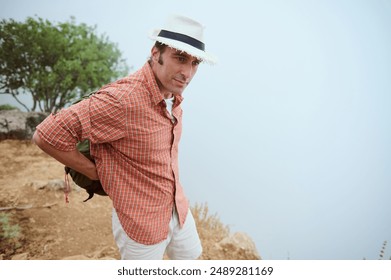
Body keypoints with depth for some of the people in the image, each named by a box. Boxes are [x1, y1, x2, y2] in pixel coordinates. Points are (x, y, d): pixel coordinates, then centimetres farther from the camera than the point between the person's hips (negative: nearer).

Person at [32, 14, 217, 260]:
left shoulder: (173, 97, -2)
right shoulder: (123, 99, -30)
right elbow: (47, 135, -27)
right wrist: (96, 173, -16)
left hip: (179, 209, 8)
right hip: (142, 221, -7)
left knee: (191, 257, 26)